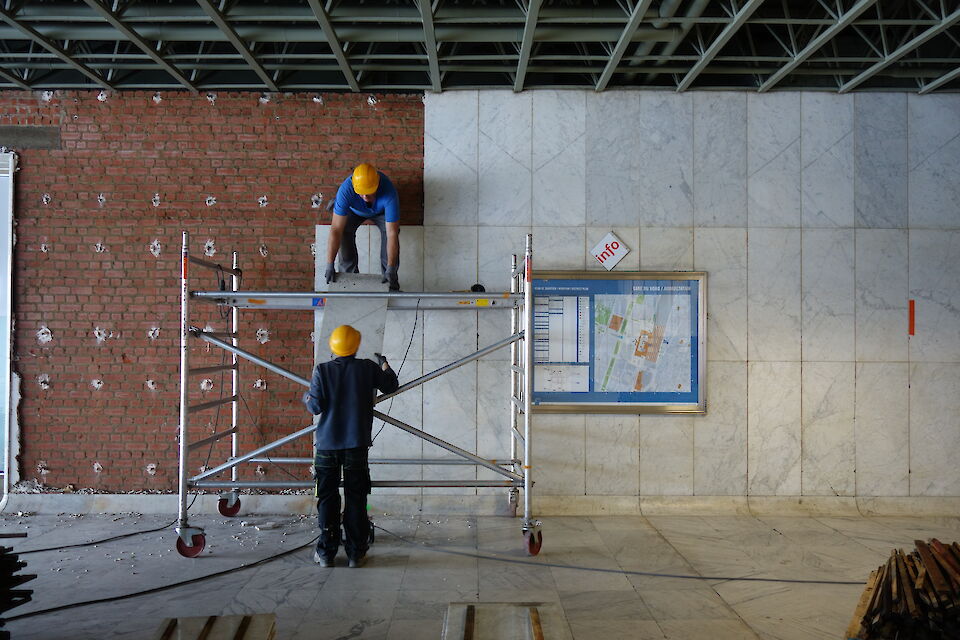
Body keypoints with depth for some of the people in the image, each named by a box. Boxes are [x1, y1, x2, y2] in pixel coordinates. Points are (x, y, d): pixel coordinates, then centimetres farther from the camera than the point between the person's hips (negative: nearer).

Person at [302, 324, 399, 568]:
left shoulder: (322, 370, -5)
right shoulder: (368, 368, -2)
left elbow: (316, 407, -8)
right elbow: (391, 385, 13)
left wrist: (307, 398, 14)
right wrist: (384, 365, 30)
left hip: (326, 445, 0)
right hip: (356, 445, 0)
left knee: (327, 498, 8)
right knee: (355, 499, 7)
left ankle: (326, 552, 12)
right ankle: (355, 552, 9)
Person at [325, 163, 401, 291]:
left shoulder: (389, 193, -43)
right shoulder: (346, 189, -41)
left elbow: (392, 233, -43)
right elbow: (336, 230, -41)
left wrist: (391, 269, -46)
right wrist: (329, 266, -43)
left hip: (380, 211, -1)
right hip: (354, 211, 1)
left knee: (389, 230, -27)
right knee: (345, 229, -26)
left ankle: (391, 282, -15)